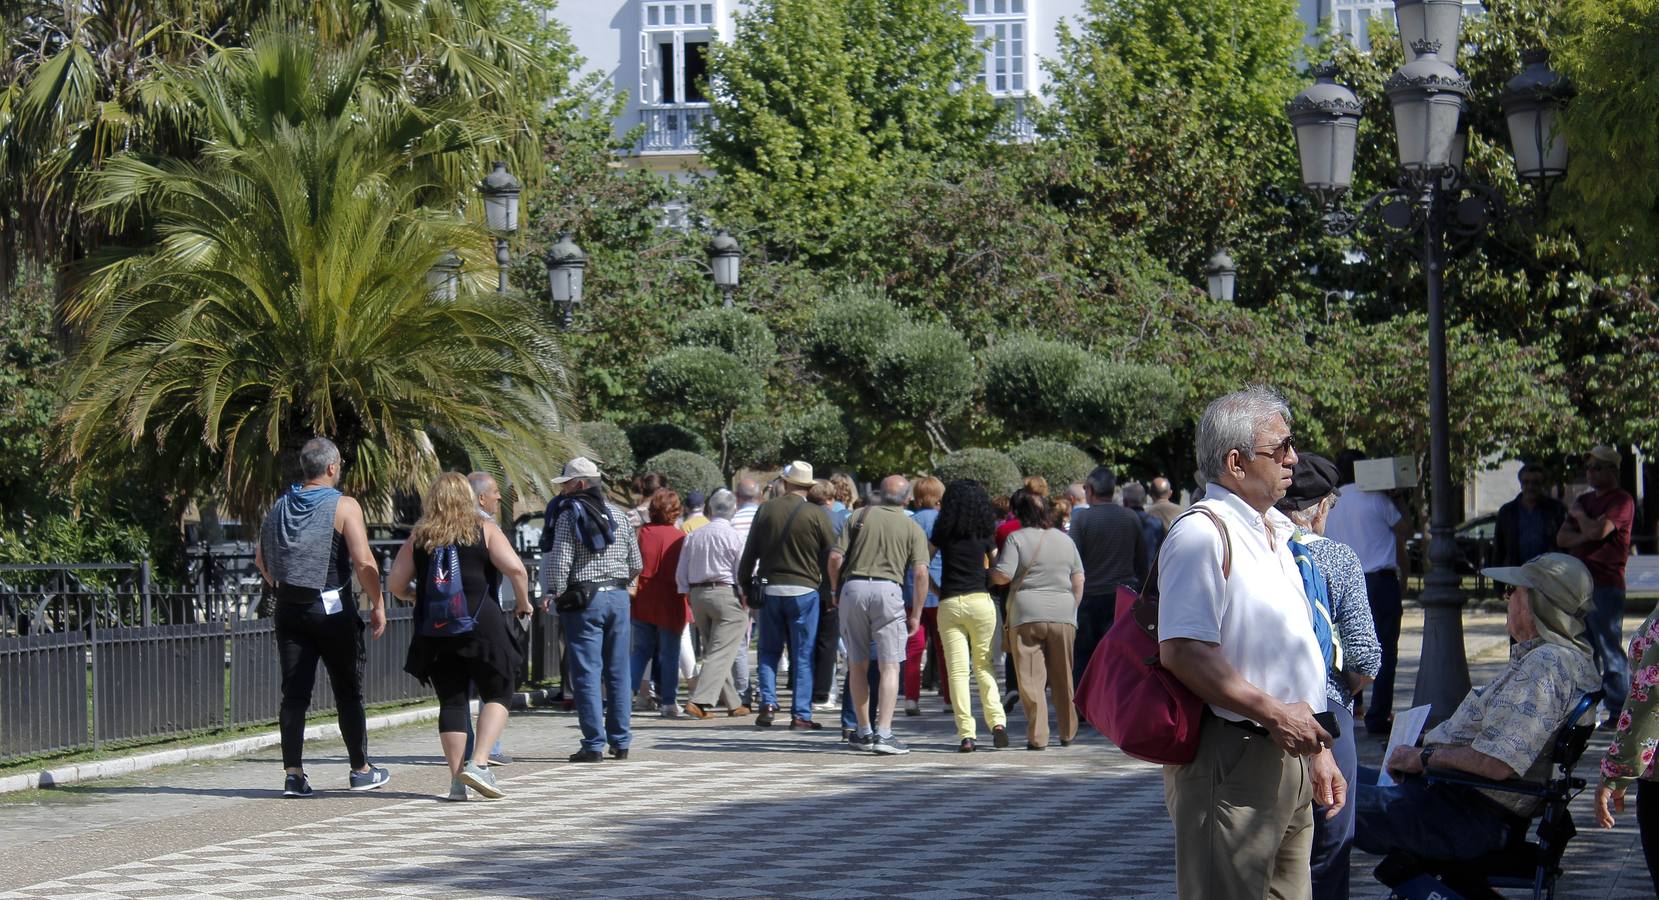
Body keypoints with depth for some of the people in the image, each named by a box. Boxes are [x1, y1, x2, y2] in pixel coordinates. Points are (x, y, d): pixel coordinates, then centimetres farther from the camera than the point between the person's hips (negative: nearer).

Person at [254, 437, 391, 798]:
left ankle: (293, 773, -4)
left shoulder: (279, 507, 8)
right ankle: (360, 770, 18)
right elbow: (363, 561, -15)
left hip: (289, 607, 4)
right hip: (332, 609, -4)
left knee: (294, 693, 3)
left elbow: (261, 559, 15)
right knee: (348, 691, 9)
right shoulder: (344, 507, -8)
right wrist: (378, 604, -7)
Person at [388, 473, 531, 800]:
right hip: (480, 625, -3)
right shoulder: (484, 530, 1)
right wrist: (523, 601, 5)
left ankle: (457, 779, 3)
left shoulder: (419, 537, 8)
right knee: (498, 694, 8)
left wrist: (417, 597, 26)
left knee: (452, 701, 8)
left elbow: (395, 584, 6)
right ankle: (479, 763, -10)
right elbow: (514, 567, -11)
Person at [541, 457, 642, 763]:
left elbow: (560, 561, -14)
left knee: (587, 672, -4)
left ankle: (594, 745, -7)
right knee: (618, 671, 9)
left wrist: (553, 595, -3)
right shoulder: (619, 514, 11)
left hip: (584, 600, -5)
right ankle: (620, 742, 12)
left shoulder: (570, 514, -7)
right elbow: (636, 564, 13)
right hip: (618, 597, 5)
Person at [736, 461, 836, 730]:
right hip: (803, 589, -2)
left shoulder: (766, 510, 2)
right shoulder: (816, 514, -6)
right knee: (803, 656, 3)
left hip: (769, 589, 2)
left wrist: (745, 586, 15)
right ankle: (801, 714, 1)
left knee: (769, 652, 14)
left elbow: (749, 553, 6)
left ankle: (768, 703, 1)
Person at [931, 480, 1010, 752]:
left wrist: (937, 590, 11)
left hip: (949, 604, -1)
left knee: (957, 670, 0)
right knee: (984, 666, 12)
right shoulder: (986, 533, 4)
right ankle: (997, 721, -4)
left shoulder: (943, 532, 1)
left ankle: (966, 733, -6)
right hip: (980, 602, 1)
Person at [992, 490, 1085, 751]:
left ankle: (1037, 736, -6)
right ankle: (1067, 733, 22)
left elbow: (1003, 576, -9)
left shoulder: (1017, 538, -3)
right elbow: (1079, 580, 13)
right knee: (1063, 678, 14)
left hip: (1027, 615, -4)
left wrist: (988, 574, 11)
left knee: (1031, 679, -2)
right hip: (1062, 616, 4)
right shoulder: (1065, 540, 12)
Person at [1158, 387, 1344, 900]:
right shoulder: (1201, 535, -12)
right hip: (1230, 760, -9)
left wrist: (1317, 750, 21)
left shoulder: (1274, 533, 19)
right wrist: (1274, 714, -20)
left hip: (1287, 757, 9)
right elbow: (1182, 652, -23)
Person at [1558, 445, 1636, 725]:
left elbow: (1597, 530, -20)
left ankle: (1618, 711, -7)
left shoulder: (1622, 501, -6)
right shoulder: (1584, 500, 21)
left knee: (1610, 649, -8)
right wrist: (1586, 537, -7)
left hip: (1606, 584, -8)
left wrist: (1578, 514, -1)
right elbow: (1562, 538, 12)